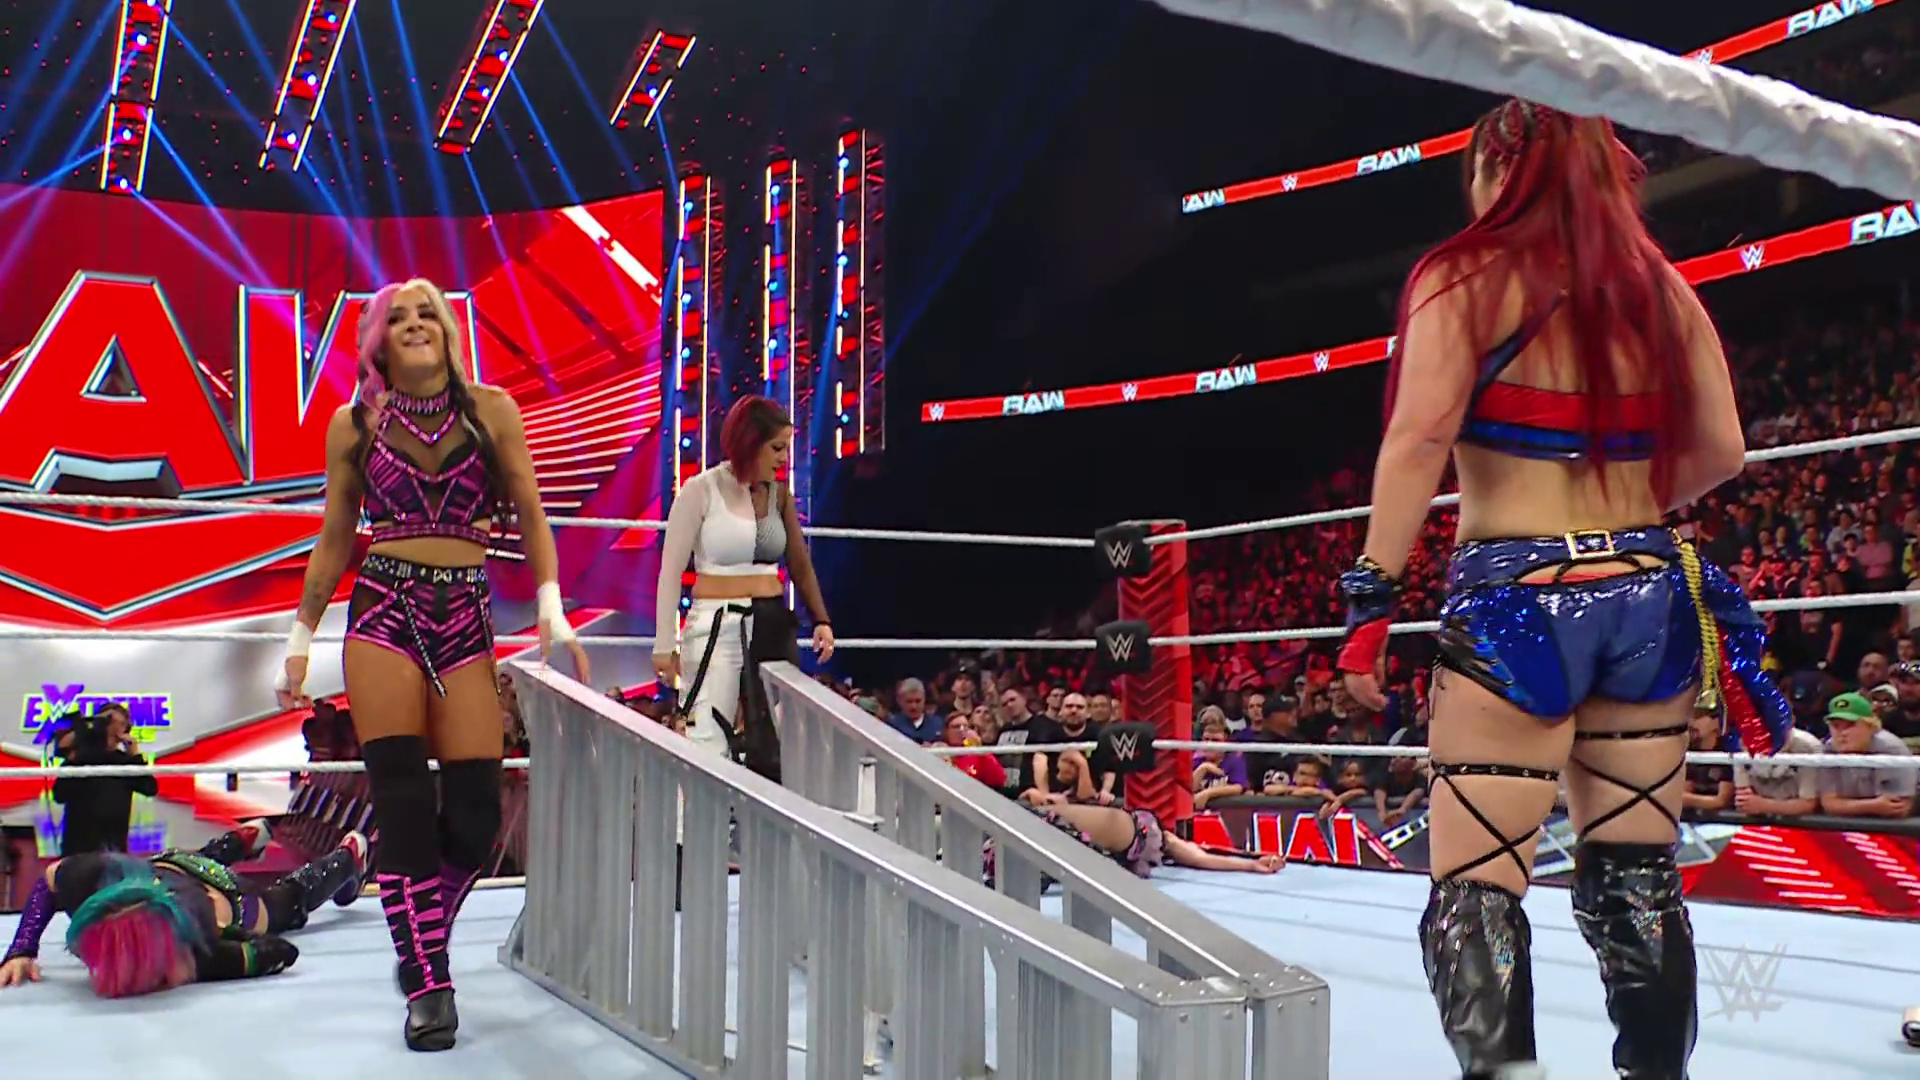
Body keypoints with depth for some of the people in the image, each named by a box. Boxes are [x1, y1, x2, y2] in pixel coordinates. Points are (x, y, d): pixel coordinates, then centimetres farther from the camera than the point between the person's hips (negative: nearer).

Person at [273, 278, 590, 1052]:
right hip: (383, 612, -1)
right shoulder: (354, 425, 6)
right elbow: (334, 539, 12)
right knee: (403, 799, -9)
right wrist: (301, 640, 13)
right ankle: (429, 987, 0)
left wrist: (553, 612, -5)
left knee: (476, 809, -4)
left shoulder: (491, 410, 4)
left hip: (465, 618, 1)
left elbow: (529, 516, 5)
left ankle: (422, 937, 24)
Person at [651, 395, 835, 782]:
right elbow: (671, 571, -3)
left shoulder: (779, 494, 7)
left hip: (774, 625, 5)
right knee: (710, 744, -8)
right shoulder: (701, 490, -6)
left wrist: (821, 619, 4)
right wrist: (664, 645, -6)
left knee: (774, 748, 5)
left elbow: (799, 564, 16)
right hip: (717, 626, -5)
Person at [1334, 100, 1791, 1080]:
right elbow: (1720, 452, 9)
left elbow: (1421, 431, -15)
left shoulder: (1466, 276, -3)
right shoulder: (1660, 286, 11)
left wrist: (1372, 595, -14)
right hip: (1649, 595, 6)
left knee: (1473, 886, -3)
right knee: (1636, 879, 14)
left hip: (1515, 601, -5)